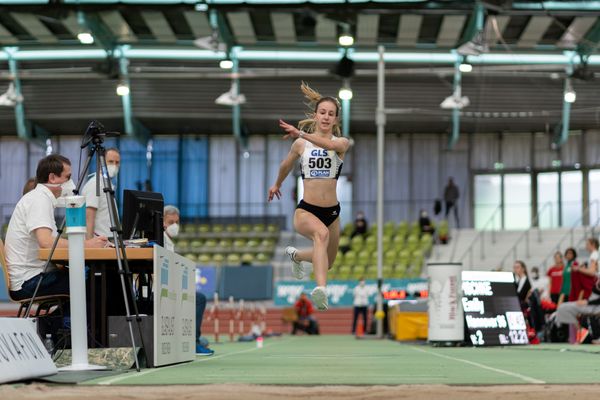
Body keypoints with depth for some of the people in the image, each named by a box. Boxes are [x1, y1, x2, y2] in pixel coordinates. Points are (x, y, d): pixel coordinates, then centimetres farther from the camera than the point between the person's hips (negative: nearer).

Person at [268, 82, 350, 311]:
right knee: (322, 233, -38)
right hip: (305, 209, -3)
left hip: (332, 211, 3)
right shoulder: (301, 144, 1)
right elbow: (286, 165, 23)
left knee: (326, 262, 21)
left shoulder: (341, 143, -2)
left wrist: (300, 133, -38)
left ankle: (295, 255, 55)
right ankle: (321, 290, -53)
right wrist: (277, 184, 37)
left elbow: (329, 144, -29)